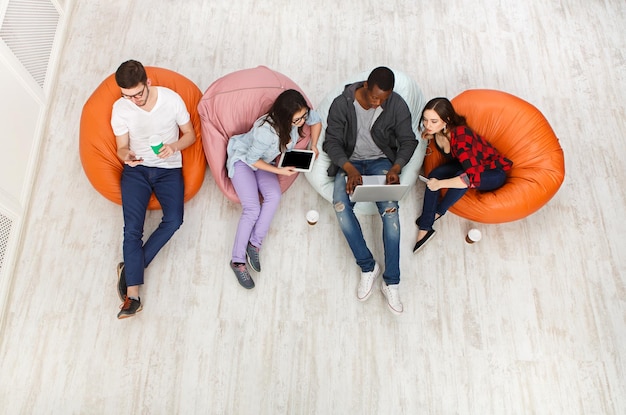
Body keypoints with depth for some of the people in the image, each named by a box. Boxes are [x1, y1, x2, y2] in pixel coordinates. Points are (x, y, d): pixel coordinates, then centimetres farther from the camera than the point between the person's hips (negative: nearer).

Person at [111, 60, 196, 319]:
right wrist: (126, 156, -22)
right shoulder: (120, 109, -4)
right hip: (135, 170, 1)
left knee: (173, 220, -24)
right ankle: (133, 295, -13)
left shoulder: (172, 99, -9)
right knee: (132, 228, -16)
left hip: (169, 168, 0)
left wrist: (173, 147, -21)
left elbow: (190, 134, 1)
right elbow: (122, 147, 3)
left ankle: (131, 268, -6)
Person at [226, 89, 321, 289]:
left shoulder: (301, 115, -21)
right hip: (242, 159, -5)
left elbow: (317, 121, 3)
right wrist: (279, 171, -23)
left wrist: (313, 146, -7)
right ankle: (238, 261, -11)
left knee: (274, 196, -24)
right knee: (252, 209, -21)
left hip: (264, 161, 6)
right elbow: (252, 159, -24)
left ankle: (255, 244, -11)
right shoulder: (267, 131, -37)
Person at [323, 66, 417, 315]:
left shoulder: (397, 105, -9)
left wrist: (396, 167, -21)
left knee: (390, 210, -26)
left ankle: (391, 282, -17)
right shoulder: (342, 104, -11)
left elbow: (408, 141, -2)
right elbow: (332, 142, -9)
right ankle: (368, 267, -13)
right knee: (340, 206, -30)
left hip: (381, 161, 0)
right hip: (349, 163, 0)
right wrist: (349, 169, -26)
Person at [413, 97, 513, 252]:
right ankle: (424, 230, -18)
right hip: (465, 165, 6)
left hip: (493, 173, -6)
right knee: (434, 175, -21)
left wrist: (440, 184, -39)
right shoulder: (435, 133, -15)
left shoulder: (461, 135, -36)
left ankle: (437, 213, -8)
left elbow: (473, 177, -42)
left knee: (462, 176, -36)